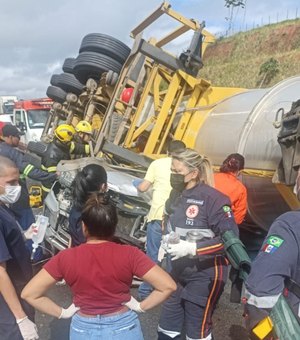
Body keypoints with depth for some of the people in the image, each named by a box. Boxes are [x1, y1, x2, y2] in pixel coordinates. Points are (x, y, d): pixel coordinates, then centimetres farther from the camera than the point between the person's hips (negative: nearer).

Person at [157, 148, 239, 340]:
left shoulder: (212, 198, -21)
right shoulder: (178, 196, 5)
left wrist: (192, 248, -27)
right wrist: (167, 242, 5)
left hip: (205, 276, -7)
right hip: (179, 273, 8)